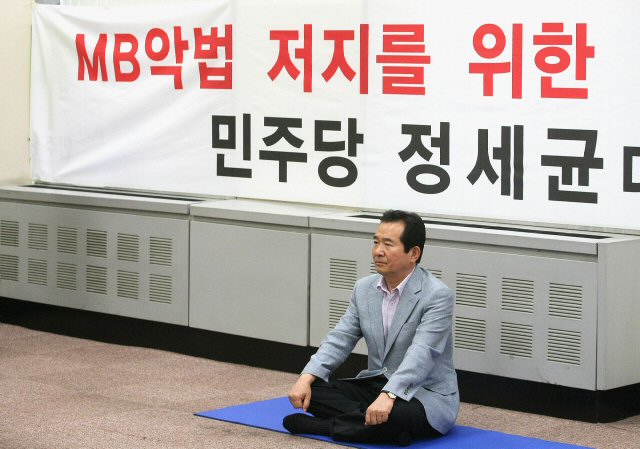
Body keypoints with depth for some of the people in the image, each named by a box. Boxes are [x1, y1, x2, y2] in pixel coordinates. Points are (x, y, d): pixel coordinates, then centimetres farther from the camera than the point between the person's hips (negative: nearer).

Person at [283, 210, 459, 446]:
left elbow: (421, 354, -29)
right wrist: (307, 377, -17)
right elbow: (339, 340, 0)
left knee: (398, 415, -39)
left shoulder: (438, 295, -17)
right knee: (312, 388, -12)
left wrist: (388, 396, -44)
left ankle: (321, 425, -19)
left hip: (427, 394, -6)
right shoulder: (364, 288, 5)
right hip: (375, 384, 6)